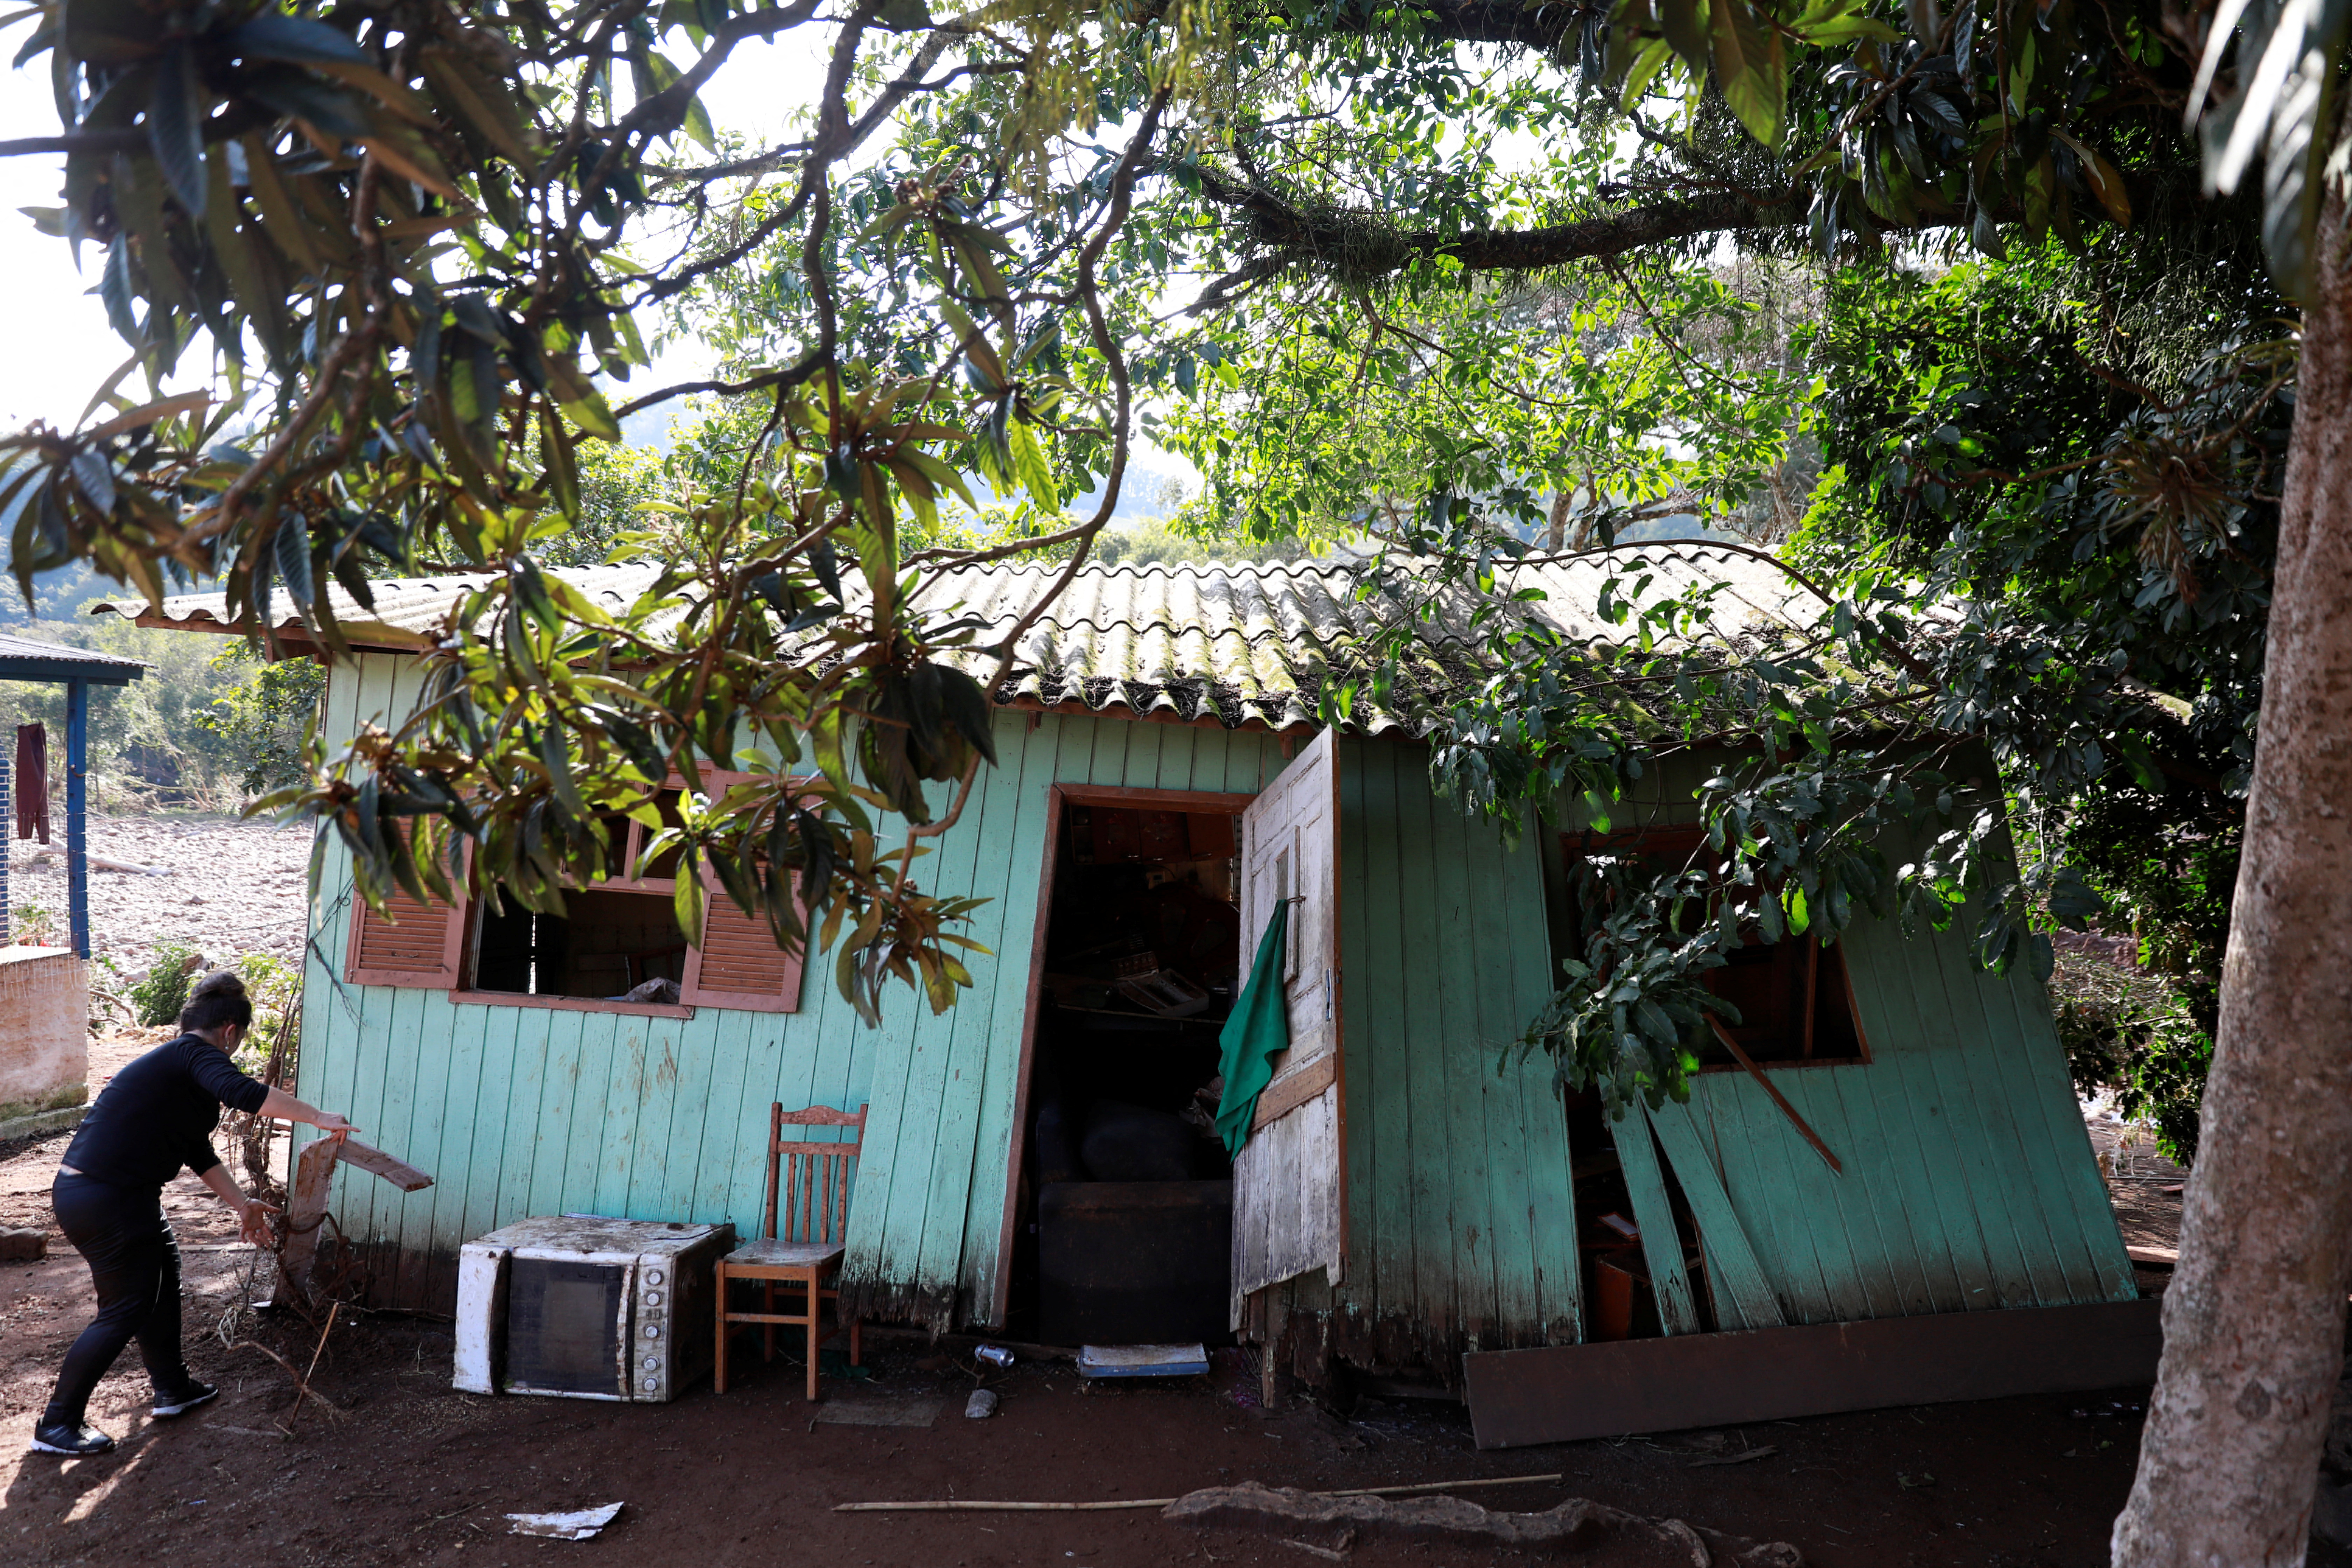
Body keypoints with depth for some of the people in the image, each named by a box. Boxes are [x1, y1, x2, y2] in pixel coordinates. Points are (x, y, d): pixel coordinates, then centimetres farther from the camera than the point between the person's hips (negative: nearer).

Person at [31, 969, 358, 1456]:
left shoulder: (176, 1062, 18)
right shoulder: (198, 1054, -13)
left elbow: (200, 1151, 23)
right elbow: (241, 1092, -36)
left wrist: (242, 1205, 24)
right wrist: (318, 1117, -31)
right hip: (104, 1201, -11)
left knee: (162, 1274, 22)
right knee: (124, 1310, 1)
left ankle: (173, 1387, 33)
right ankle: (57, 1425, 11)